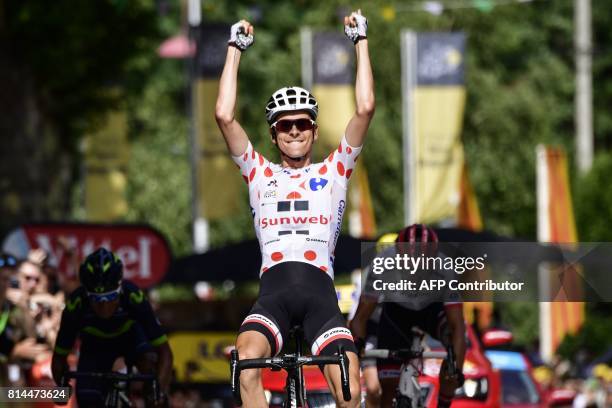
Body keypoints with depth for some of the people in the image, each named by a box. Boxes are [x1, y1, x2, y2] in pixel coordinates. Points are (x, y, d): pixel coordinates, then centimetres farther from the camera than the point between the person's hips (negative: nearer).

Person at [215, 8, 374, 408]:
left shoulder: (333, 172, 19)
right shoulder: (260, 175, 22)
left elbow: (365, 108, 10)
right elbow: (225, 115, 12)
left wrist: (361, 41, 14)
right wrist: (235, 48, 16)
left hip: (319, 289, 0)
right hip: (273, 288, 0)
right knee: (248, 365, -31)